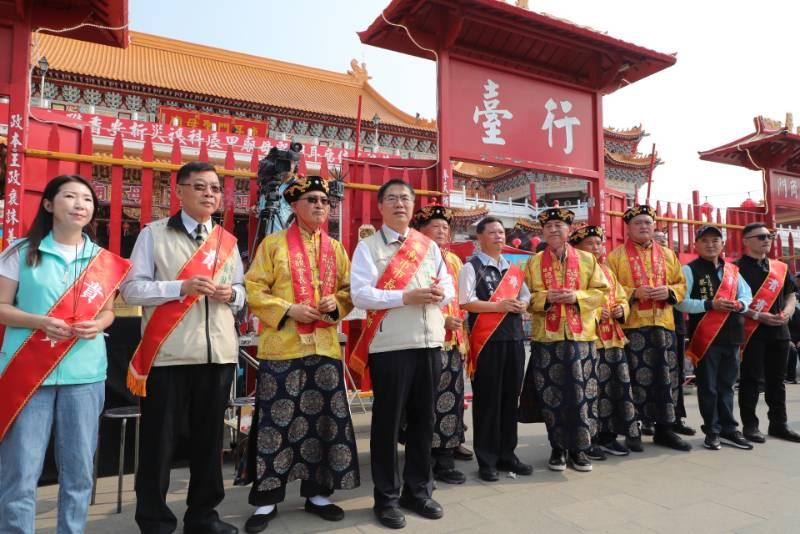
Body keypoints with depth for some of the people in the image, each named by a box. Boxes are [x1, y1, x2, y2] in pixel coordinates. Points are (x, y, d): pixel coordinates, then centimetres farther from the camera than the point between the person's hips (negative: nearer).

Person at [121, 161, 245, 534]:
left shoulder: (227, 241, 14)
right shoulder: (154, 234, 2)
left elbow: (242, 293, 17)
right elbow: (132, 289, -4)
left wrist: (231, 294, -6)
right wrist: (182, 287, -17)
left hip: (219, 353, 4)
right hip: (167, 353, -3)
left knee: (209, 437, 12)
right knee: (160, 439, 5)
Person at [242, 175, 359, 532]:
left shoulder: (335, 248, 12)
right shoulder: (273, 243, 1)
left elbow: (350, 289, 15)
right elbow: (253, 289, -4)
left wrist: (336, 304, -6)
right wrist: (288, 309, -16)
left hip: (325, 346, 4)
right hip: (282, 346, -3)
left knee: (324, 420, 8)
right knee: (275, 423, 1)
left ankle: (317, 493, 25)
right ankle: (266, 500, 17)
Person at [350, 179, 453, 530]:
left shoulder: (430, 246, 15)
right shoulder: (368, 247, -1)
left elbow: (449, 286, 12)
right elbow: (360, 294, -12)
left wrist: (440, 293, -11)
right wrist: (406, 297, -19)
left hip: (430, 343, 5)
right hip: (389, 345, -5)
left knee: (423, 420, 14)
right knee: (387, 422, 5)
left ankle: (418, 490, 30)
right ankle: (387, 497, 21)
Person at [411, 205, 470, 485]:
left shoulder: (454, 260, 18)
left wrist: (463, 333, 16)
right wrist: (441, 320, -16)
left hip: (454, 339, 7)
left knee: (452, 398, 8)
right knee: (427, 402, -5)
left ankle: (445, 460, 19)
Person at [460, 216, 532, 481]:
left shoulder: (513, 268, 16)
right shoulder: (471, 267, -4)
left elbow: (526, 295, 21)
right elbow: (465, 302, -13)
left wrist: (522, 304, -2)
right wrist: (499, 306, -17)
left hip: (514, 337, 6)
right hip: (486, 340, -6)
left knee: (510, 397, 12)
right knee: (487, 399, 1)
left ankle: (506, 454, 25)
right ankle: (486, 460, 12)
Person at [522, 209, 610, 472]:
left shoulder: (587, 259, 8)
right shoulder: (534, 262, 8)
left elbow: (602, 292, 5)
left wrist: (577, 297, -12)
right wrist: (546, 298, -14)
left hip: (581, 335, 0)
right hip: (546, 337, 0)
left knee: (581, 392, 1)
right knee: (551, 394, 3)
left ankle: (579, 448, 15)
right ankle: (558, 448, 17)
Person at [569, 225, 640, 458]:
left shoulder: (607, 270, 19)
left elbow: (621, 298, 23)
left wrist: (621, 309, 2)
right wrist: (593, 312, -20)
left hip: (612, 338, 7)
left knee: (617, 386, 8)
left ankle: (608, 436, 22)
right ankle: (587, 440, 6)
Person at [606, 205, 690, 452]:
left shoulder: (667, 254, 15)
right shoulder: (616, 256, 2)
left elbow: (681, 284, 16)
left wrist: (669, 291, -6)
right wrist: (634, 293, -17)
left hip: (663, 324, 4)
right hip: (631, 325, -4)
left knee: (666, 377, 7)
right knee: (635, 378, 0)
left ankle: (665, 429, 19)